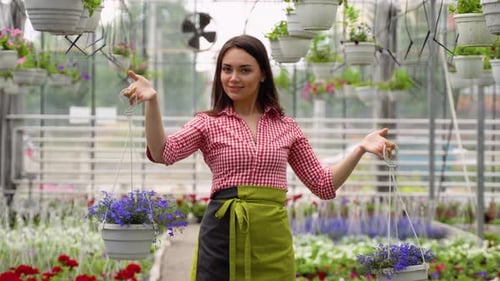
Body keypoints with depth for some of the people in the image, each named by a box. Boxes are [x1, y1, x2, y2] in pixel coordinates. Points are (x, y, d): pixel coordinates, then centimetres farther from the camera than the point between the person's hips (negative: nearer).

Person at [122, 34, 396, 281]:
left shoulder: (286, 127, 11)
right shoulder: (209, 123, 4)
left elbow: (324, 184, 13)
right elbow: (162, 152, -14)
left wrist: (360, 149, 1)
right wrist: (152, 102, -28)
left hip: (273, 239, 2)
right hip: (223, 234, -2)